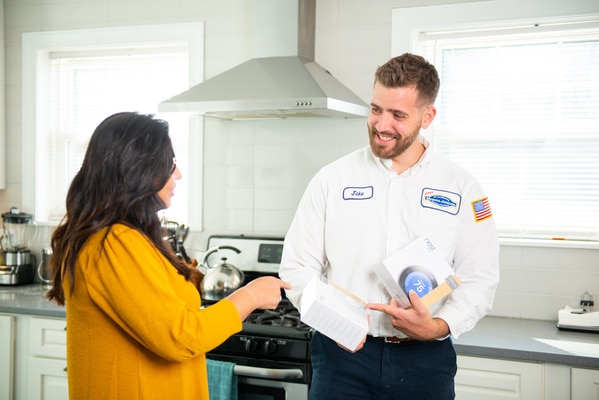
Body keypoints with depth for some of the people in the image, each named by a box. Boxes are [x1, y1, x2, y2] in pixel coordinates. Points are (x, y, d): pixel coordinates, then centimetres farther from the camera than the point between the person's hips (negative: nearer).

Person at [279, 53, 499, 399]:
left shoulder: (463, 188, 1)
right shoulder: (333, 178, 0)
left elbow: (480, 279, 0)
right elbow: (298, 265, 1)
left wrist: (439, 326, -16)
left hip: (425, 359, 1)